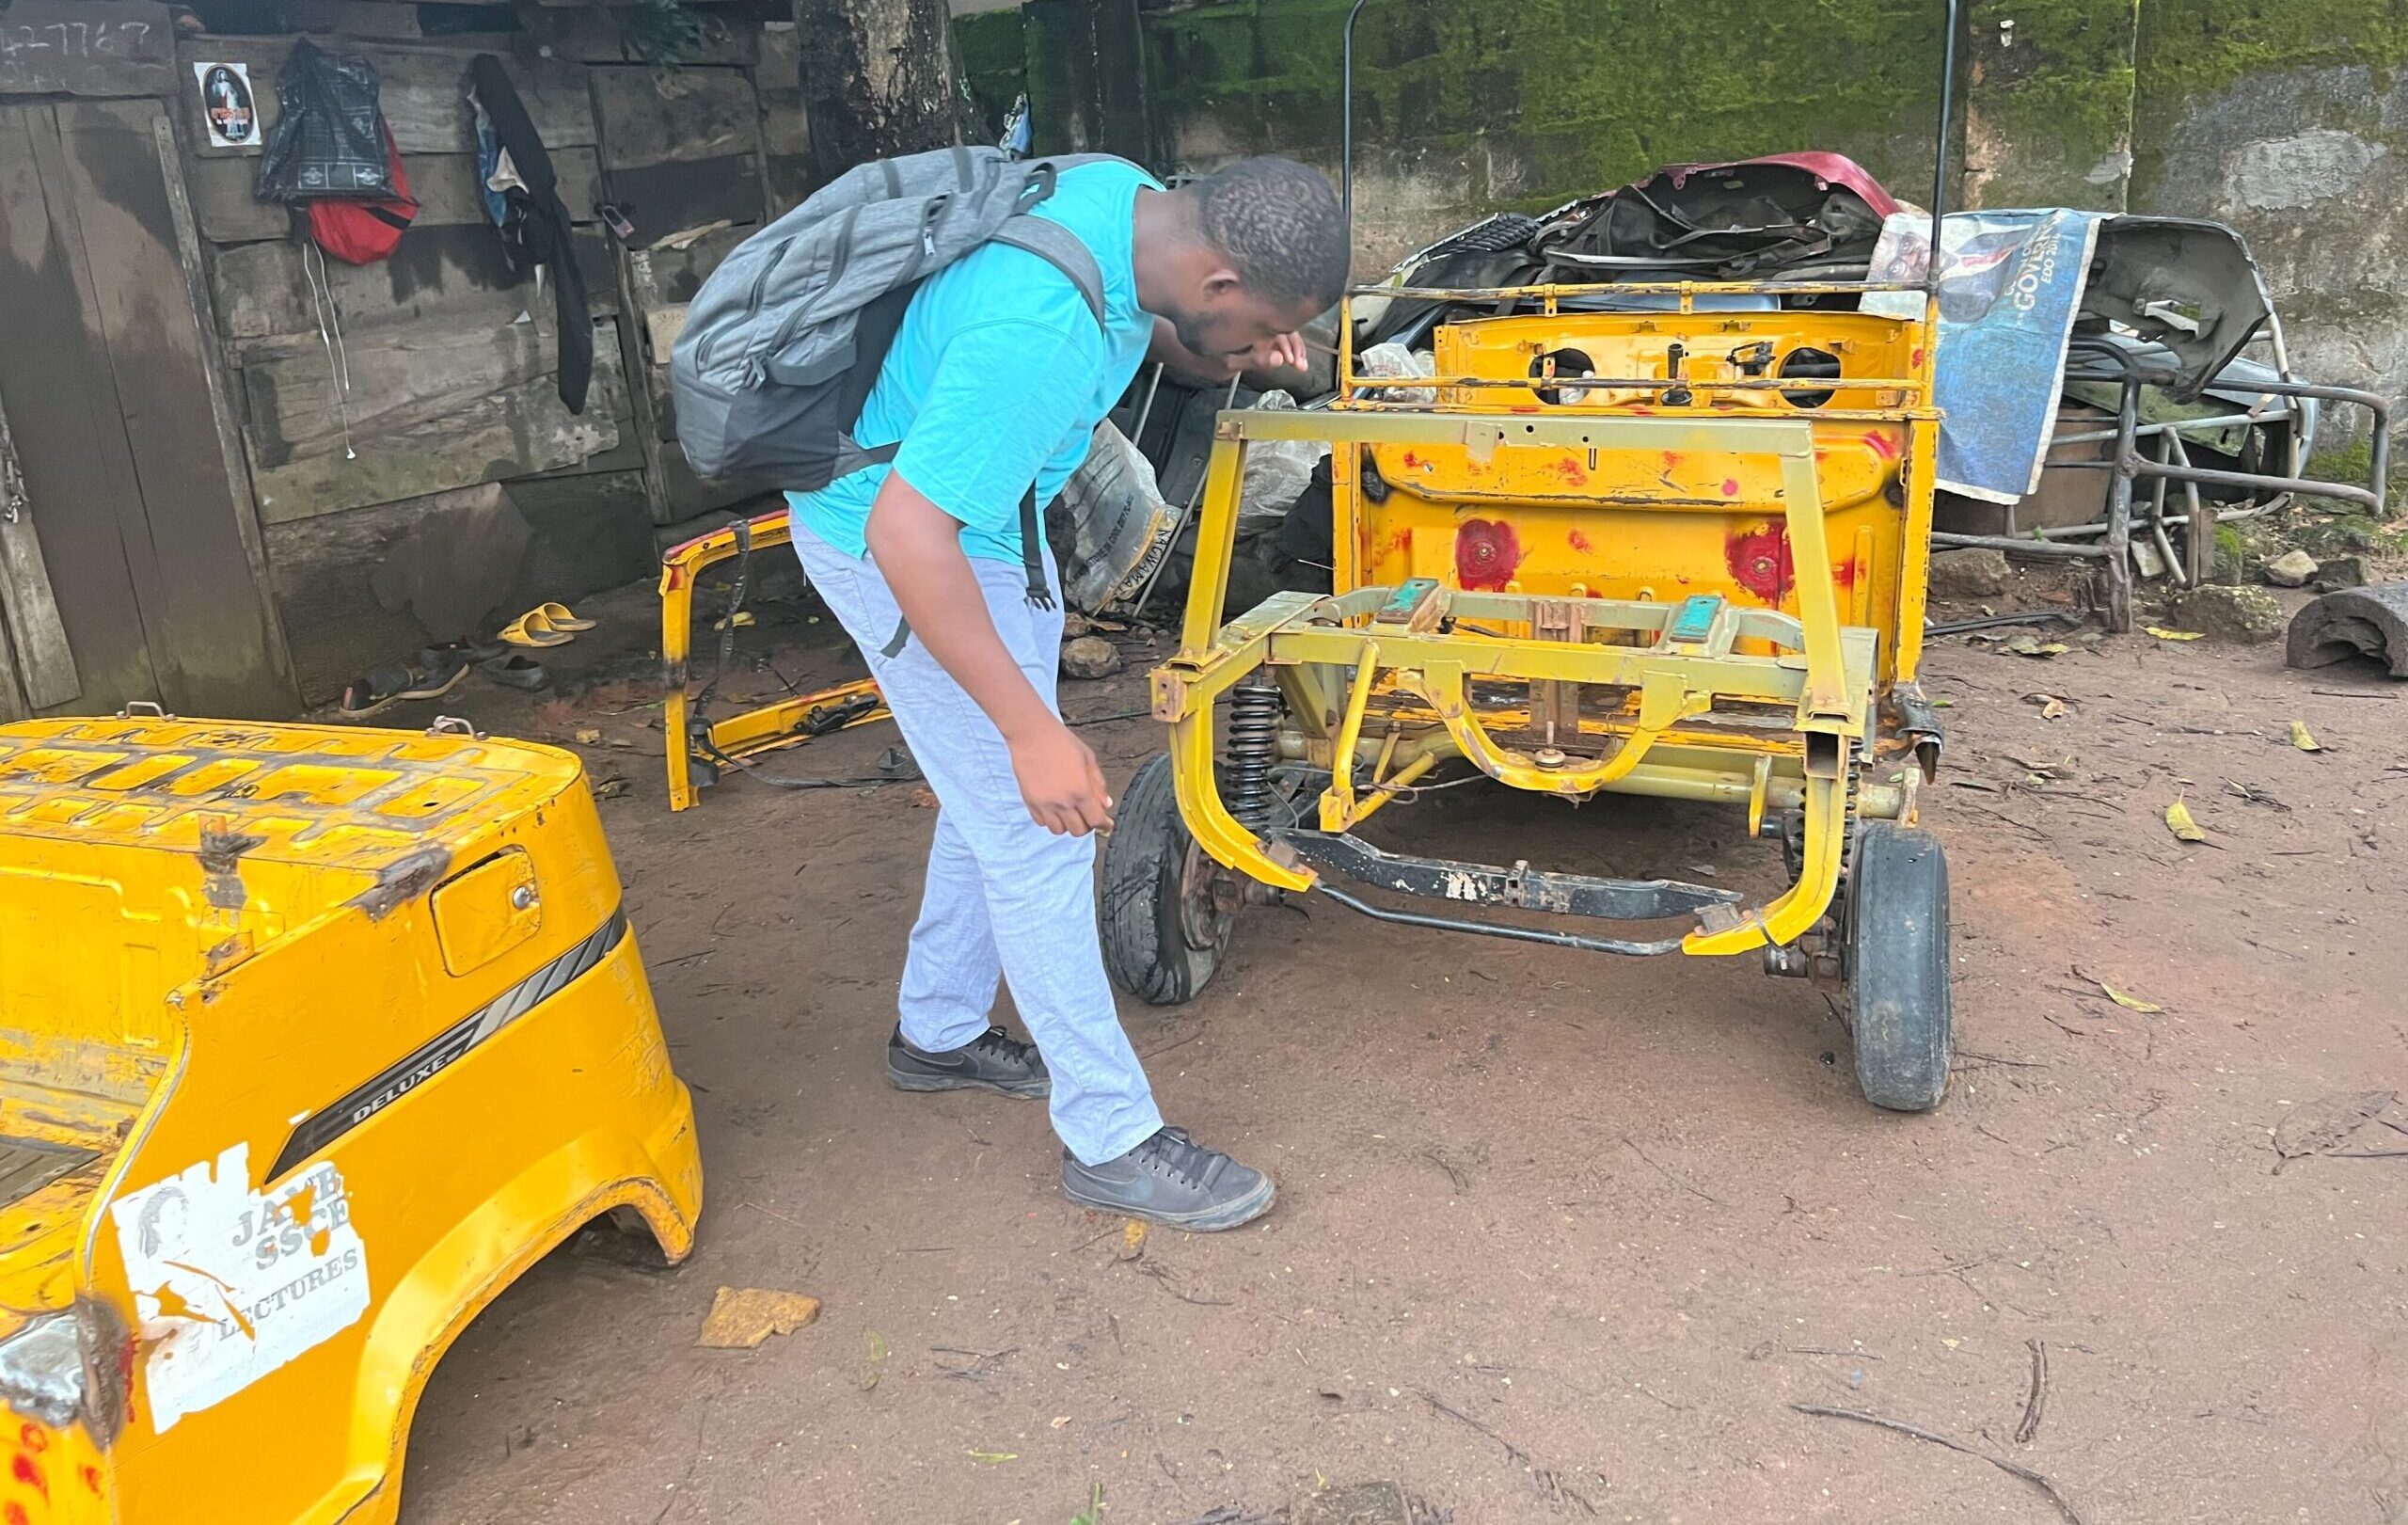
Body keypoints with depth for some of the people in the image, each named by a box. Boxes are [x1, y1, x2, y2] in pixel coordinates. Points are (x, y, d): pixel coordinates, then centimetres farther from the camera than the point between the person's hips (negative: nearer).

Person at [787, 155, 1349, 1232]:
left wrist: (1227, 355, -11)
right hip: (893, 543, -10)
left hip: (988, 520, 10)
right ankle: (1112, 1141, 6)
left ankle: (939, 1031, 38)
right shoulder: (1037, 335, -37)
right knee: (1036, 832, -6)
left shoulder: (1130, 195, -10)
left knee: (994, 798, 19)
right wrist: (1033, 729, -35)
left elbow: (1146, 331, 12)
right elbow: (909, 534, -36)